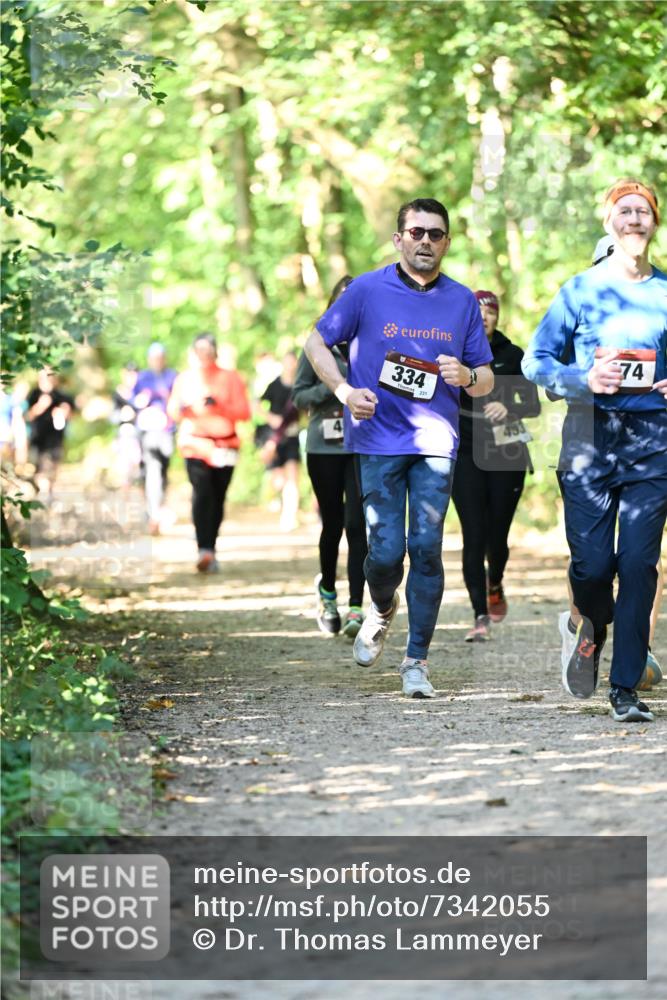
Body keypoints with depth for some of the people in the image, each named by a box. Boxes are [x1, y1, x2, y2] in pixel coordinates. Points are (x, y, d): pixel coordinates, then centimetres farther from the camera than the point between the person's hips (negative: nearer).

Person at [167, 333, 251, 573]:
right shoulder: (184, 379, 12)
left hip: (224, 446, 1)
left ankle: (210, 549, 15)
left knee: (218, 497, 1)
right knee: (201, 492, -20)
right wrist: (187, 409, -9)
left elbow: (244, 412, 1)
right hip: (195, 444, -1)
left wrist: (219, 406, -14)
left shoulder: (230, 378, 7)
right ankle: (204, 550, -30)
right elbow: (172, 411, 13)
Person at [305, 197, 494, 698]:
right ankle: (382, 609, 30)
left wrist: (466, 376, -12)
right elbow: (317, 342, 8)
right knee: (386, 551, -5)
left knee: (427, 549, -6)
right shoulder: (368, 290, 0)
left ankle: (417, 660, 3)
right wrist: (345, 391, -8)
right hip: (378, 439, -1)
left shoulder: (462, 301, 7)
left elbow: (486, 380, 12)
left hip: (435, 439, 1)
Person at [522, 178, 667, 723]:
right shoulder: (580, 290, 6)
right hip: (590, 437, -1)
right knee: (592, 563, -5)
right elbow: (536, 361, 6)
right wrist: (583, 379, -11)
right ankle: (592, 626, 30)